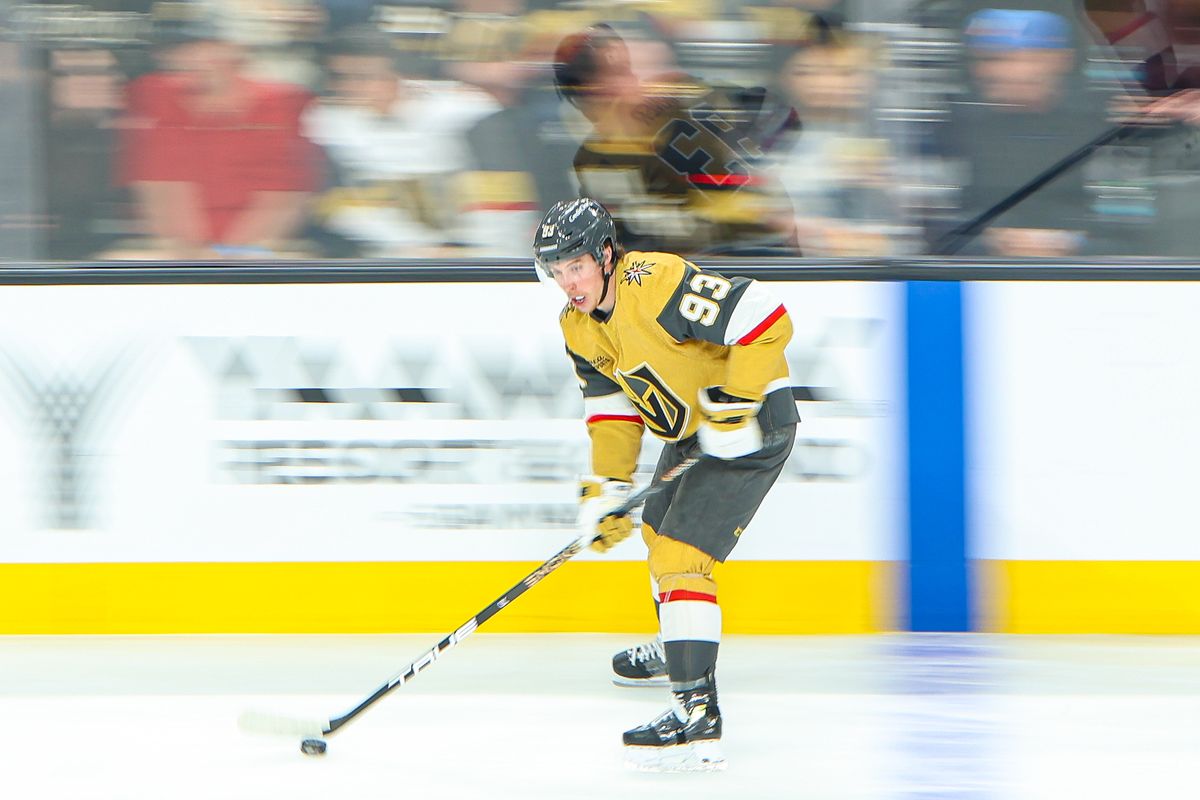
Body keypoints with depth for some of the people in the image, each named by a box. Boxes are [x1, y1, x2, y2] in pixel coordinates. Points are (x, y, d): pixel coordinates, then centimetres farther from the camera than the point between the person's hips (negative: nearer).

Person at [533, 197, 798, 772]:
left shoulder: (658, 284, -30)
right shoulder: (580, 327, 0)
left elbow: (766, 321, -33)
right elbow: (612, 411, 6)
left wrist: (733, 406, -30)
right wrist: (605, 488, -4)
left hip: (750, 422, -10)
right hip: (690, 430, 10)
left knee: (680, 550, -20)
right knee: (658, 528, 29)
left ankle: (697, 709, -27)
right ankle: (678, 649, 55)